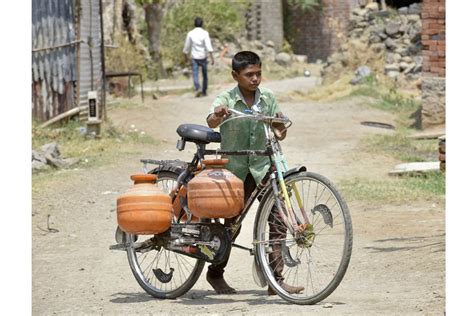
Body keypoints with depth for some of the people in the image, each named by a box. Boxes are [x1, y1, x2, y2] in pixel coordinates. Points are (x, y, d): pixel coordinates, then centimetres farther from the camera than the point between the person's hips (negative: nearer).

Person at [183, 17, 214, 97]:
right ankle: (204, 92, 21)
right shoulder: (204, 33, -7)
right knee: (205, 75, 14)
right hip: (203, 57, 0)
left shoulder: (190, 33, -1)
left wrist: (186, 57, 22)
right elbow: (208, 45, -16)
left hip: (194, 57, 0)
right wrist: (211, 57, -17)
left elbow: (187, 47, 7)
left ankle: (197, 88, -28)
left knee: (195, 74, -4)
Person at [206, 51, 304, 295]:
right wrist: (218, 115, -49)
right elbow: (211, 122, -26)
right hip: (235, 168, -3)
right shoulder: (226, 99, -7)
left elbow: (280, 134, 5)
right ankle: (215, 274, 27)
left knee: (279, 217, -12)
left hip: (263, 166, 3)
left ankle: (276, 279, -10)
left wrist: (280, 127, -18)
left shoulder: (268, 98, 4)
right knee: (232, 223, 5)